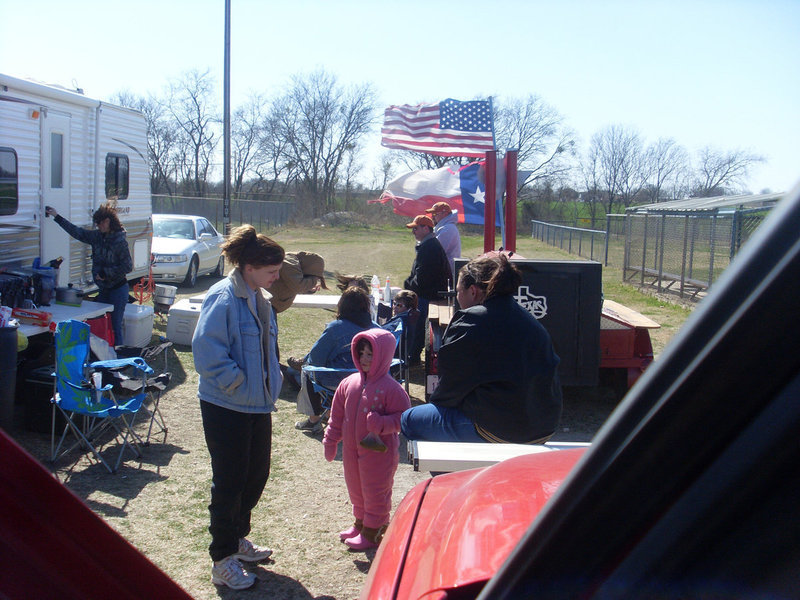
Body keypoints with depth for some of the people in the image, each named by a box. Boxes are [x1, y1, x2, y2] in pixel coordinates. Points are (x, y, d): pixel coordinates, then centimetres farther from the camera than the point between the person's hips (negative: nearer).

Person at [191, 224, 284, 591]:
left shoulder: (260, 299, 9)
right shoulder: (223, 298, -19)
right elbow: (207, 353, -25)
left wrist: (271, 382, 12)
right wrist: (236, 382, -20)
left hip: (257, 405, 9)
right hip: (226, 408, -9)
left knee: (256, 475, 18)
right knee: (229, 482, 2)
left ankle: (236, 538, 39)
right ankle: (222, 561, 18)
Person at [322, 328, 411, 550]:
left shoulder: (391, 388, -16)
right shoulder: (349, 383, 2)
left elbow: (403, 417, -14)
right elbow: (337, 416, 10)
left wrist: (380, 424, -28)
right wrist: (330, 441, 10)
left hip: (379, 451, -6)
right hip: (351, 450, 7)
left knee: (375, 491, 6)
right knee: (356, 489, 20)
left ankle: (372, 533, 22)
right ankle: (360, 524, 40)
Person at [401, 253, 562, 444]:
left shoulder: (469, 323, -13)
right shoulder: (528, 319, 8)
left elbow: (451, 386, -6)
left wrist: (436, 402, 16)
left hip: (497, 432, -9)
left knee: (410, 419, 5)